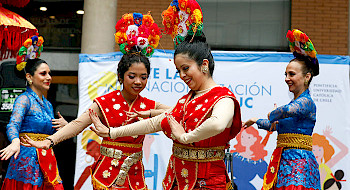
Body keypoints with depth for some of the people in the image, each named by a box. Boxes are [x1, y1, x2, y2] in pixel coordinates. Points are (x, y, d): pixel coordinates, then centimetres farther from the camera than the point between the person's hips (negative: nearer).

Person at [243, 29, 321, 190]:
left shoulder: (306, 102, -10)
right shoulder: (295, 103, 18)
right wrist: (255, 121, 44)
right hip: (284, 162, 9)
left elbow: (288, 110, -31)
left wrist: (272, 115, -10)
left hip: (299, 162, -9)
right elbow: (276, 125, 33)